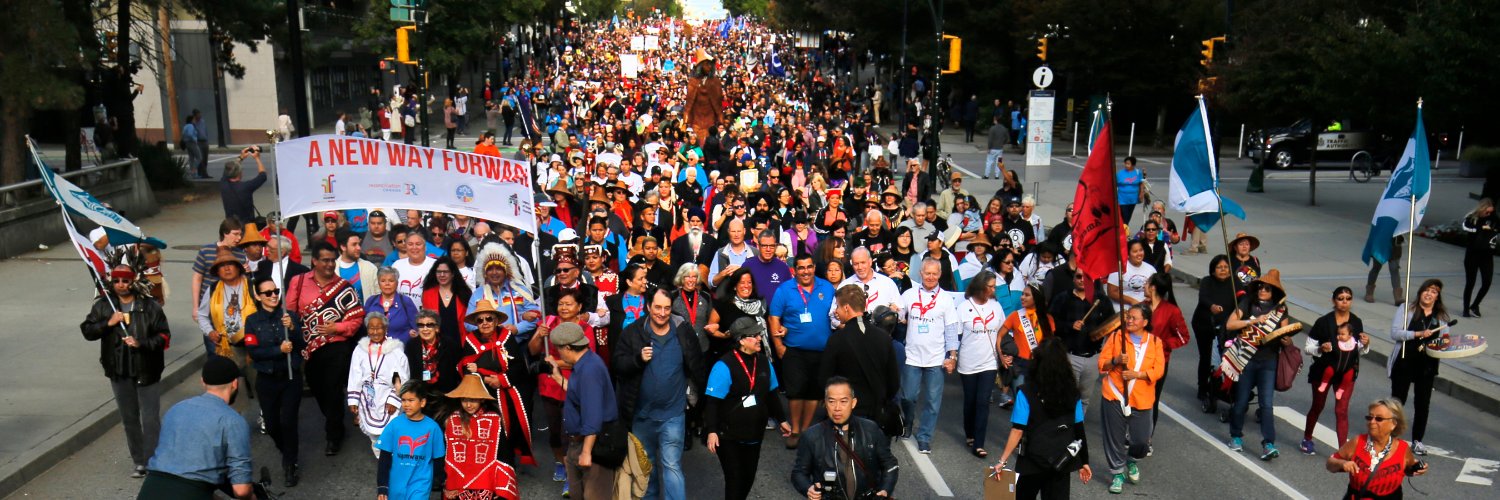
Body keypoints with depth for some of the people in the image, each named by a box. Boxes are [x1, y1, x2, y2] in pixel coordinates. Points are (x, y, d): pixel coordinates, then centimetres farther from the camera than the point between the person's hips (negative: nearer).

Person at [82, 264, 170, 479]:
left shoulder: (150, 306, -6)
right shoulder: (103, 305, 3)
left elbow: (164, 336, -6)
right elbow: (87, 331, 2)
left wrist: (142, 344, -21)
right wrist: (108, 323, -13)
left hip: (146, 370, -4)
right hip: (119, 372, 4)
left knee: (150, 420, -4)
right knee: (129, 419, 14)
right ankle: (138, 462, 25)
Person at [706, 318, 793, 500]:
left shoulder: (764, 362, 3)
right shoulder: (724, 366, -18)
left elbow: (771, 395, 16)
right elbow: (712, 403, -18)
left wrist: (781, 420, 20)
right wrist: (712, 431, -23)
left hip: (755, 434, 6)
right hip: (729, 436, -6)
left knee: (749, 477, 13)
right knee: (735, 478, 0)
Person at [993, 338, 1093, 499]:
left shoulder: (1027, 393, -14)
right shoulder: (1073, 394, -2)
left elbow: (1017, 431, -16)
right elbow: (1079, 430, 3)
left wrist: (1003, 460, -10)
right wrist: (1084, 462, 13)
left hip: (1034, 461, -3)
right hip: (1062, 461, 3)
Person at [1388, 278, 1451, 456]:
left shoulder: (1441, 315, 7)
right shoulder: (1406, 308, -3)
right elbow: (1395, 333, -12)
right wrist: (1418, 334, -24)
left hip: (1427, 366, 3)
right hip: (1404, 363, -3)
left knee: (1423, 404, 7)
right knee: (1397, 401, 6)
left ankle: (1417, 441, 21)